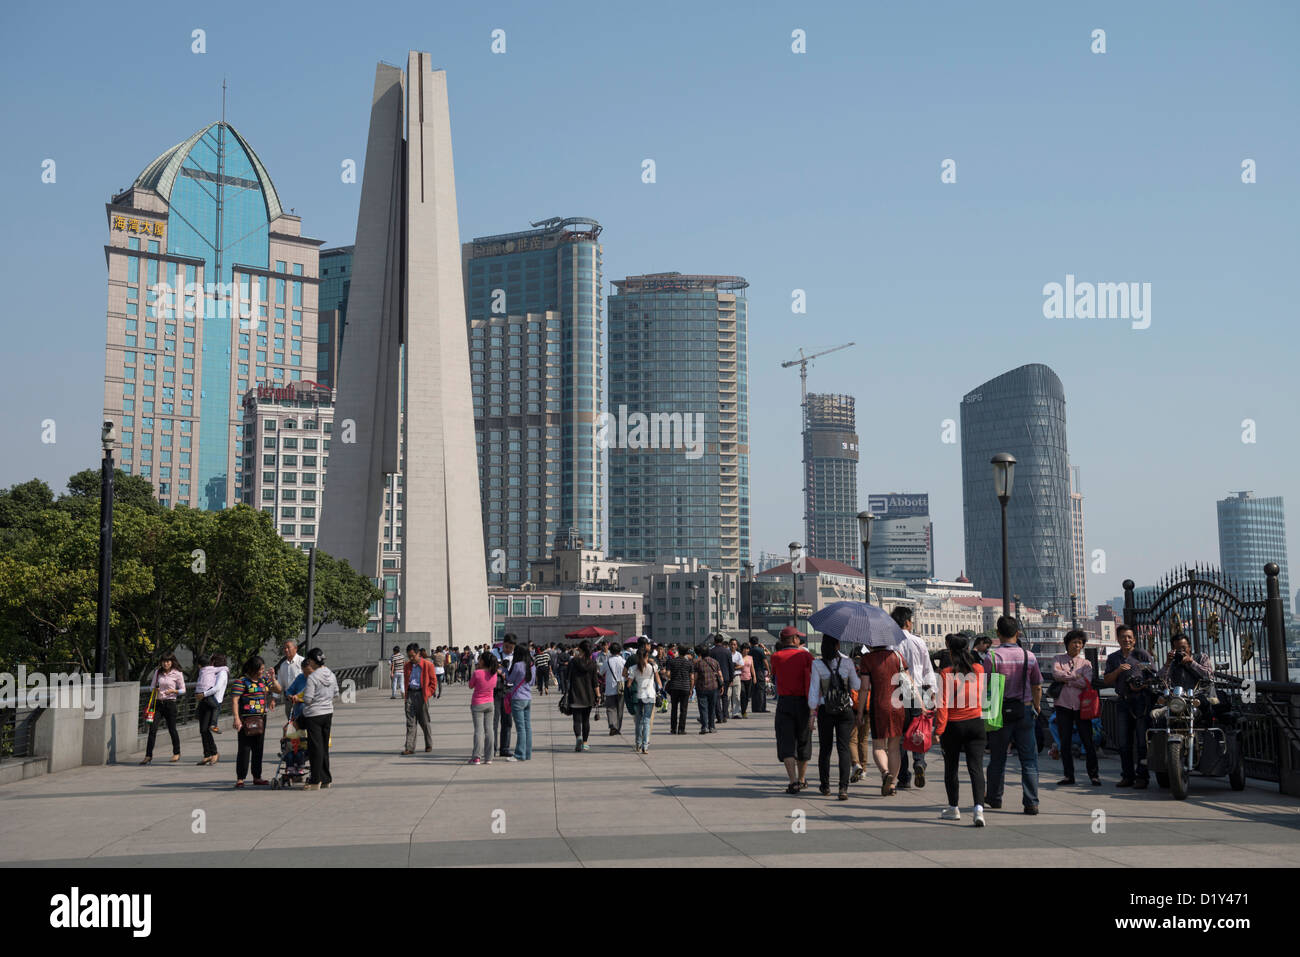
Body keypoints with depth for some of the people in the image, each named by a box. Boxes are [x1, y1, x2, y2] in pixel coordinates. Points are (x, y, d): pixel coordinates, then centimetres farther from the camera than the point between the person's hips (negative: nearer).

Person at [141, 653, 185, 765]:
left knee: (172, 729, 5)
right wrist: (155, 689, -8)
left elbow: (183, 690, 2)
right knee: (152, 729, -6)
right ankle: (148, 755, -2)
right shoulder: (157, 672, 9)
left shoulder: (177, 674, -2)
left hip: (170, 703, -3)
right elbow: (151, 686, 15)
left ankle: (176, 753, 24)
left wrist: (173, 691, -16)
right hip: (158, 702, 3)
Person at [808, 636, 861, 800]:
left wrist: (812, 714, -4)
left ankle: (825, 785, 24)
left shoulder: (817, 664, -6)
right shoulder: (847, 663, -4)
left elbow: (814, 691, -7)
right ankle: (843, 787, -13)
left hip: (825, 710, 0)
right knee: (843, 748, -1)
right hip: (845, 710, 0)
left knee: (825, 748, 14)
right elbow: (856, 685, 7)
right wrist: (861, 676, 28)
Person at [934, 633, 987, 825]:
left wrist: (939, 730, -10)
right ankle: (979, 808, -18)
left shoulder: (946, 673, -11)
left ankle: (954, 808, 24)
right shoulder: (979, 669, 0)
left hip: (953, 725, -2)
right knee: (976, 768, -2)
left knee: (951, 768, 14)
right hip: (976, 723, 2)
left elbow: (943, 704, -14)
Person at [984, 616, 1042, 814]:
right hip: (1025, 711, 1)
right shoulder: (1029, 657, 1)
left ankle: (994, 799, 24)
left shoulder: (992, 656, -9)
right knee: (1029, 759, 4)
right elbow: (1037, 687, 9)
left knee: (997, 759, 12)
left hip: (1000, 712, -1)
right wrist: (1036, 707, 26)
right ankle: (1031, 803, -2)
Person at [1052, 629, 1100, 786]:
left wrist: (1066, 680, -6)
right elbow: (1056, 673, -10)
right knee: (1065, 742, 2)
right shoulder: (1058, 660, 10)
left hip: (1081, 705, 0)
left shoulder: (1086, 663, 10)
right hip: (1063, 704, 0)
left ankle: (1093, 775, 6)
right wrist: (1076, 676, -7)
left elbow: (1087, 682, -7)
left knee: (1088, 742, -2)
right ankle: (1069, 775, 10)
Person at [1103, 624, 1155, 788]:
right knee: (1124, 742, 5)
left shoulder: (1142, 654, 4)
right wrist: (1118, 671, -7)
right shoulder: (1113, 658, 16)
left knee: (1142, 740, -6)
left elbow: (1153, 675, 0)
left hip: (1141, 699, -4)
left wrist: (1142, 686, -16)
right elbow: (1106, 680, 11)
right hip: (1123, 701, 4)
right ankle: (1127, 776, 12)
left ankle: (1142, 776, -3)